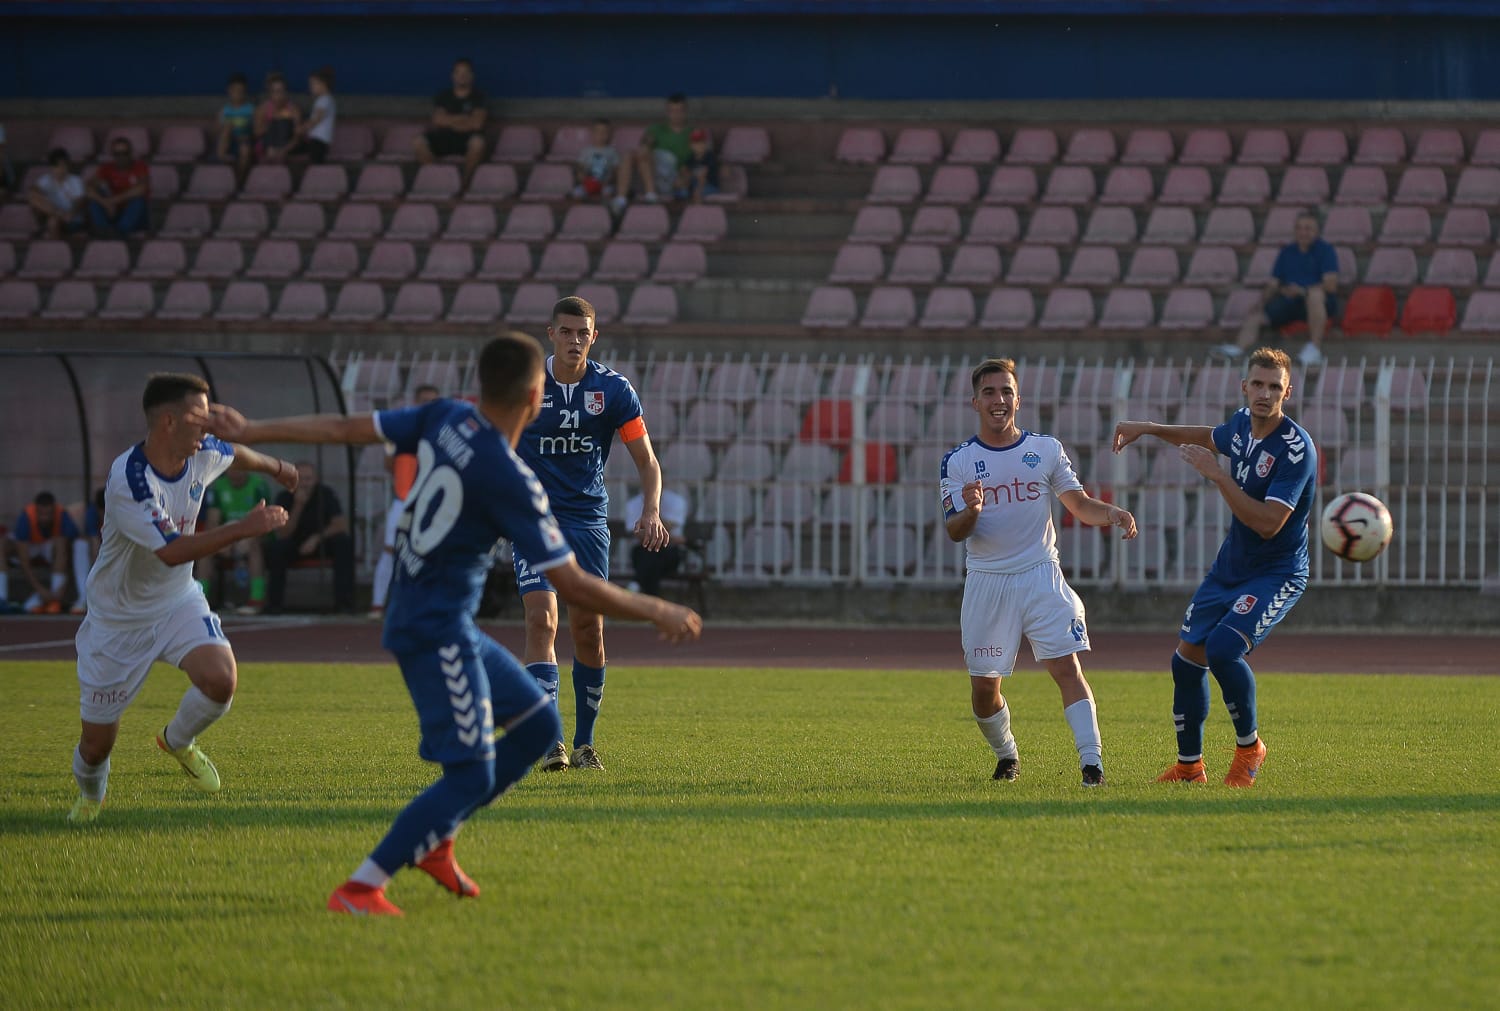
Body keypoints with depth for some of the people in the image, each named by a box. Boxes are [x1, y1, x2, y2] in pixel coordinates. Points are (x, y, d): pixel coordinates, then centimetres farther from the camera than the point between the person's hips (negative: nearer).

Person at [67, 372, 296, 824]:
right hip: (118, 618, -5)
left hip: (178, 601, 5)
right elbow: (172, 551, -37)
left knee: (220, 679, -25)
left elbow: (236, 454, 17)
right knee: (97, 740, 3)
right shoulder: (128, 481, -31)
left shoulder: (203, 454, -9)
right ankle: (90, 794, 40)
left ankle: (178, 742, 9)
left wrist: (276, 467, 36)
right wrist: (244, 528, -38)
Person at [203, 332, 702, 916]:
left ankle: (434, 841, 18)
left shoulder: (446, 420, 0)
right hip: (438, 633, -10)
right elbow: (574, 587, -19)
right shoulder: (510, 481, -22)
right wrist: (659, 614, -7)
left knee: (539, 724, 14)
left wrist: (251, 432, 19)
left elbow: (342, 429, 8)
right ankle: (360, 889, -10)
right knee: (471, 775, -10)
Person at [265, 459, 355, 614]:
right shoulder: (285, 498, -10)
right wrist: (298, 506, -28)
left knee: (344, 543, -31)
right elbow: (282, 535, -19)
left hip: (322, 543, 0)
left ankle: (343, 602, -28)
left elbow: (342, 525, -16)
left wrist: (317, 538, -28)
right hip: (294, 546, 0)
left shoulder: (326, 495, -10)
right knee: (275, 548, -32)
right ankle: (274, 603, -21)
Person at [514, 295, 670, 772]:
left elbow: (647, 460, 0)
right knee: (542, 621, -18)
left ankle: (585, 741, 20)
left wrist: (651, 511, -16)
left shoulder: (613, 389, -3)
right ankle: (550, 741, -24)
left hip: (588, 518, 2)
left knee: (589, 630, 4)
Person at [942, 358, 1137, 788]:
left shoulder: (1046, 450, 5)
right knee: (983, 685, 3)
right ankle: (1005, 754, 29)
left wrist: (1112, 513, -14)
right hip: (987, 584, 0)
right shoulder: (958, 461, 0)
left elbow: (1080, 505, 8)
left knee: (1067, 667, -15)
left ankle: (1092, 762, -19)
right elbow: (954, 532, -6)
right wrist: (971, 511, -28)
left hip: (1041, 577, 0)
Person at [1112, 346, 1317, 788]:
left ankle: (1249, 746, -4)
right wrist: (1149, 429, 25)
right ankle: (1189, 766, 23)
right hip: (1230, 566, 8)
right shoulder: (1242, 424, 0)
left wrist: (1216, 474, -30)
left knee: (1223, 648, -26)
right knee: (1187, 659, 7)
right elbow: (1209, 438, 27)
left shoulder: (1296, 448, -24)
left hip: (1276, 574, -8)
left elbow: (1268, 523, -31)